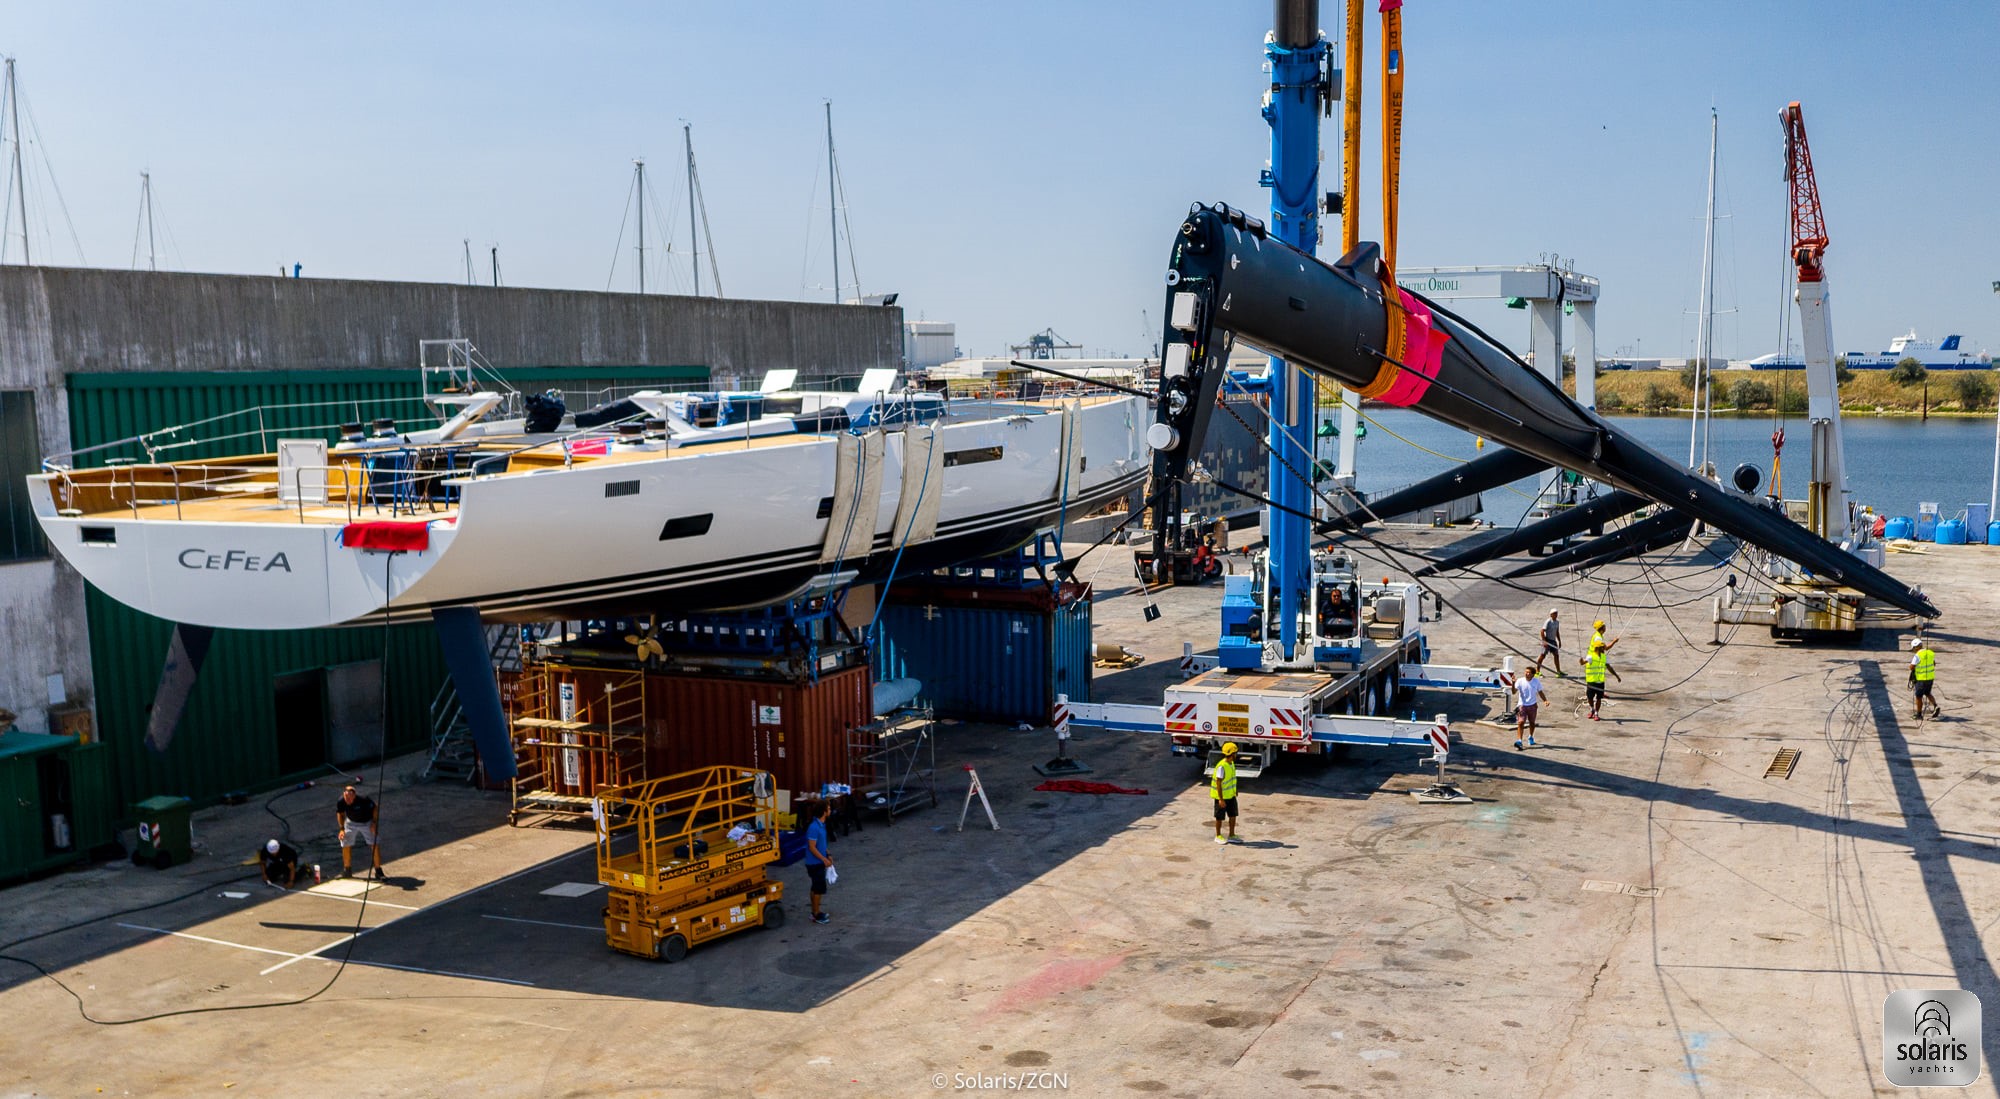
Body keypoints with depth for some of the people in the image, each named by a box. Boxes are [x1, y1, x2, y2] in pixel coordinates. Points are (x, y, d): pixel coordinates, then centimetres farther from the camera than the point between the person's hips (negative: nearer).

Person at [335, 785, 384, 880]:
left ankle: (378, 870, 0)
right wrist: (342, 828, -8)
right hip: (351, 823, 3)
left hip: (367, 822, -3)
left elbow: (375, 809, -16)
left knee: (375, 845, -11)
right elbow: (340, 813, -3)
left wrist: (374, 823, -21)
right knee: (346, 845, 2)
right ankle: (347, 870, 23)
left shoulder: (364, 800, -36)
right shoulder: (341, 802, -25)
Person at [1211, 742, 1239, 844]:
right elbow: (1218, 783, -25)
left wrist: (1235, 790, 21)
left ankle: (1232, 835, 23)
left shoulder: (1231, 763, 1)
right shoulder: (1222, 766, -27)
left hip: (1231, 795, 8)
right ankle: (1218, 836, 21)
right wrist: (1221, 799, -24)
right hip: (1221, 797, -8)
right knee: (1220, 817, 7)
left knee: (1233, 815, 12)